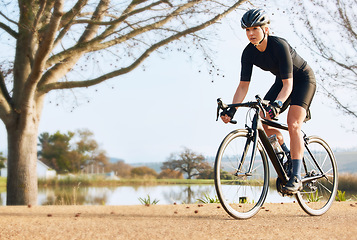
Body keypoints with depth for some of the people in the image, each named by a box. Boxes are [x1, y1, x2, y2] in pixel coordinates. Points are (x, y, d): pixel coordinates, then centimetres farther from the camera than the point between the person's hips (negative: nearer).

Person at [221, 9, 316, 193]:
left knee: (293, 125, -22)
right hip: (282, 81, 7)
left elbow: (288, 84, -36)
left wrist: (277, 104, -53)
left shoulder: (279, 46, -33)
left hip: (303, 79, -6)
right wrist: (232, 110, -27)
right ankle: (288, 155, 11)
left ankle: (296, 177, -21)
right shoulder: (249, 53, -15)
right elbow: (243, 85, -14)